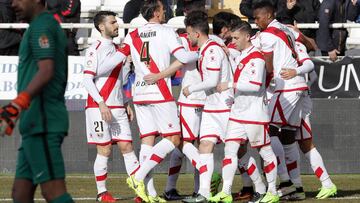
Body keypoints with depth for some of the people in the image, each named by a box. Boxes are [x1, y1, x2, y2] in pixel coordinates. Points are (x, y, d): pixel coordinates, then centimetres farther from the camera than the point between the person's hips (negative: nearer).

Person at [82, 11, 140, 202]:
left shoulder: (117, 50, 17)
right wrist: (101, 104, -21)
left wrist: (126, 104, 17)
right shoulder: (94, 50, -6)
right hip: (99, 107, -7)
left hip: (117, 109, 7)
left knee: (127, 147, 0)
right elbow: (87, 80, -13)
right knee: (104, 150, -4)